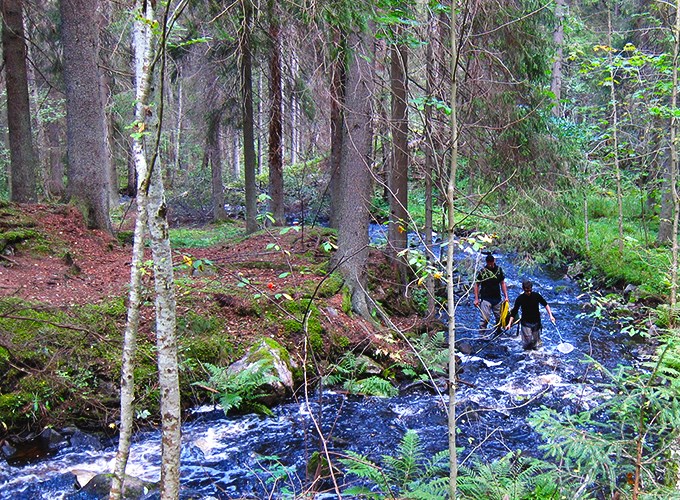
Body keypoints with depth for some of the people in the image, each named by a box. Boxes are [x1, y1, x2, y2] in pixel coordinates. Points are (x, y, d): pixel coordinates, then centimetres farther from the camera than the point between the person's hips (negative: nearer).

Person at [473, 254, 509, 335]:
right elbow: (476, 285, -3)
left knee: (500, 317, 12)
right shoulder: (482, 271, -8)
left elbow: (502, 283, 11)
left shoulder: (499, 269, 4)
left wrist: (506, 296, 6)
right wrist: (476, 299, -7)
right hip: (485, 298, -4)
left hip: (497, 298, 5)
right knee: (485, 318, -13)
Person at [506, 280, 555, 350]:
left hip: (536, 322, 2)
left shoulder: (536, 295, -10)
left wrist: (550, 315, -4)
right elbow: (514, 312, -9)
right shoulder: (520, 298, -13)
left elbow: (545, 304, 4)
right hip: (526, 323, -2)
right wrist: (509, 323, -15)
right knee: (527, 340, -7)